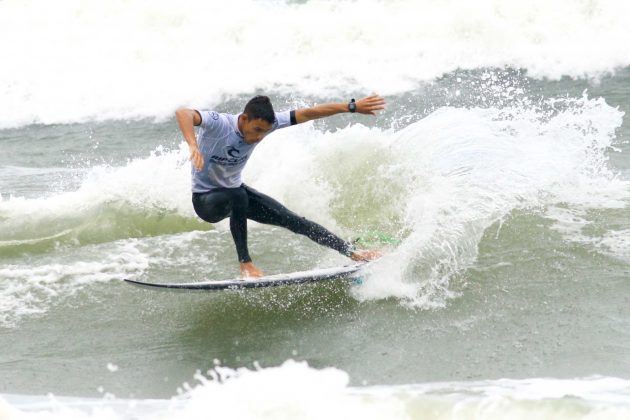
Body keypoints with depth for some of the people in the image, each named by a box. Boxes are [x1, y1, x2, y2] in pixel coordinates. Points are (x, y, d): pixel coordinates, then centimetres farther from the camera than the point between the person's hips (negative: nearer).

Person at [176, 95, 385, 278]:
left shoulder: (266, 122, -15)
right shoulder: (218, 123, -31)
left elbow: (308, 114, -11)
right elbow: (183, 113, -50)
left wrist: (352, 107, -14)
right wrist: (193, 146, -68)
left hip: (236, 192, 6)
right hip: (206, 200, -6)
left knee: (292, 220, 3)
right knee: (238, 196, -39)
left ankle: (353, 252, 13)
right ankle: (245, 264, -30)